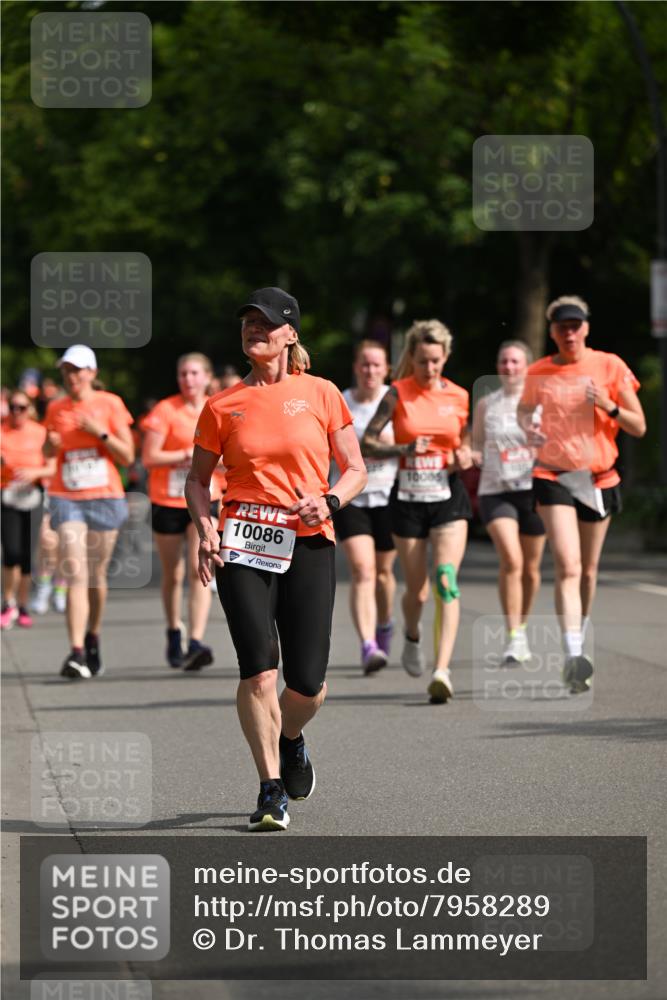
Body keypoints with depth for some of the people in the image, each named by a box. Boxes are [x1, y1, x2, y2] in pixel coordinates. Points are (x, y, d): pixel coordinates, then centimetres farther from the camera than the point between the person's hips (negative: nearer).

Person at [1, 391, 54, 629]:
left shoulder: (40, 433, 2)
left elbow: (52, 468, 2)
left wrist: (34, 473, -17)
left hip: (32, 496, 1)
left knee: (28, 554, 1)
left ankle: (23, 607, 16)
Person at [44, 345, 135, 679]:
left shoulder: (110, 404, -1)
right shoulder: (56, 409, 7)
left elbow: (128, 456, -2)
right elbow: (48, 452, 20)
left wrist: (100, 432, -15)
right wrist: (51, 443, -3)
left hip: (104, 497, -1)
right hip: (66, 498, 1)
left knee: (96, 576, 8)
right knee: (75, 575, -13)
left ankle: (92, 642, 30)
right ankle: (76, 653, -21)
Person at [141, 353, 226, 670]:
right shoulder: (165, 410, -5)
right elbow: (149, 457, -10)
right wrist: (187, 455, -17)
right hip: (167, 501, -1)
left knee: (199, 570, -15)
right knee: (173, 575, 10)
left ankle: (196, 644, -21)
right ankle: (174, 633, 33)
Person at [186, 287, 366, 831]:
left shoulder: (321, 394, 5)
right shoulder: (223, 406, 6)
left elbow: (356, 470, 9)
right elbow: (198, 479, 14)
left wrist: (329, 501, -11)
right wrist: (205, 529, -4)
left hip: (309, 546, 0)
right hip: (243, 546, 0)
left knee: (307, 684, -3)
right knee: (259, 669, -14)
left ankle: (290, 741, 33)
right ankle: (271, 791, -4)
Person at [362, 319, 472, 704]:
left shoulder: (459, 396, 4)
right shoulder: (398, 394, -2)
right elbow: (366, 443, -3)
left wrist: (466, 456, -6)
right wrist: (404, 449, -19)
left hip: (448, 495, 0)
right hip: (408, 496, 0)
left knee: (446, 581, -17)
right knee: (417, 589, 7)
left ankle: (443, 669, -22)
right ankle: (412, 637, 42)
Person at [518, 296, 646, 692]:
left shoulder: (610, 366, 0)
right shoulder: (538, 374, 3)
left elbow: (639, 427, 2)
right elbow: (526, 412, 19)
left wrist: (608, 406, -16)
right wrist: (530, 429, -5)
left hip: (599, 478, 1)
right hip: (554, 478, -1)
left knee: (588, 571, 13)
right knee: (568, 567, -18)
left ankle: (580, 643, 35)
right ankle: (574, 656, -27)